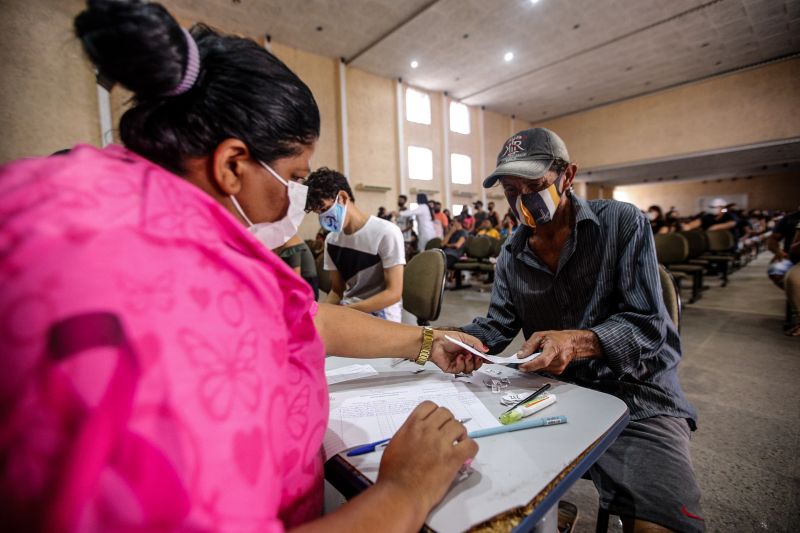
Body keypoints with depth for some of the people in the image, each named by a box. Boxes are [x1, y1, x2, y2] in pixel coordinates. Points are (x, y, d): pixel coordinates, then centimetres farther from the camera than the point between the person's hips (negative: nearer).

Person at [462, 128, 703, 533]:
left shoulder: (623, 223, -8)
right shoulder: (512, 254, 5)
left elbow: (648, 324, -13)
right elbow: (498, 324, 5)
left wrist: (578, 342, -32)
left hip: (636, 395, -3)